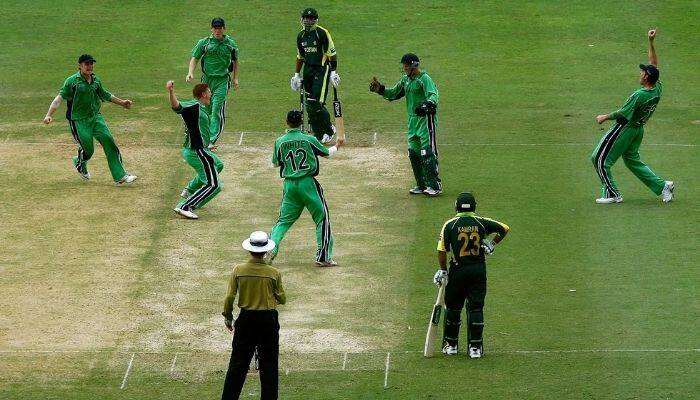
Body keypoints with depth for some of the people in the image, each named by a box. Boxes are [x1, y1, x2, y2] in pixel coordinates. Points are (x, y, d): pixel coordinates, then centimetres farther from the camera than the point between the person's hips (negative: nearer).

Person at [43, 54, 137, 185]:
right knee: (87, 149, -5)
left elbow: (105, 95, 26)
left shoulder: (96, 80, 8)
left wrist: (121, 103, 33)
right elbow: (60, 98, -18)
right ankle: (79, 163, 34)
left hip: (96, 117, 5)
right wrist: (49, 115, -31)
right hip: (78, 120, -5)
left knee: (108, 141, -10)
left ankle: (120, 176, -9)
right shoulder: (72, 81, -10)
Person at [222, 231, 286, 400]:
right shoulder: (273, 274, -10)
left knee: (238, 362, 9)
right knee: (269, 364, 9)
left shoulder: (238, 270, -9)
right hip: (268, 319, -1)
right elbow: (282, 299, -2)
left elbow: (230, 297, -7)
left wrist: (228, 317, 7)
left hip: (246, 318, 1)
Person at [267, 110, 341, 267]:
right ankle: (323, 257, 4)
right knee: (322, 218, 8)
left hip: (289, 185, 3)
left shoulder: (280, 142, -1)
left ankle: (271, 249, -4)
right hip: (308, 183, -3)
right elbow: (327, 153, 8)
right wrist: (336, 147, 28)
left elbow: (275, 163, 11)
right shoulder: (309, 139, -7)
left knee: (284, 220, 13)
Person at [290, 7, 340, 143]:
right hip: (308, 70, 7)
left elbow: (332, 54, -10)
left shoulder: (322, 33, -10)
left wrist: (333, 72, -14)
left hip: (321, 70, -7)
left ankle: (329, 130, 4)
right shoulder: (301, 36, 10)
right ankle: (318, 135, 14)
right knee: (309, 105, 5)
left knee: (316, 103, -14)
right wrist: (297, 74, 20)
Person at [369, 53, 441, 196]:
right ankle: (422, 185, 19)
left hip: (426, 118, -9)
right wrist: (380, 90, 5)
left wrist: (427, 104, -48)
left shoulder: (425, 79, -14)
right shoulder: (406, 79, 13)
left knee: (428, 152, -11)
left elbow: (433, 95, -28)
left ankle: (435, 185, -10)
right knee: (413, 153, 10)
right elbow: (394, 93, 22)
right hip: (413, 119, 9)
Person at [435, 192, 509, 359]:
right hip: (478, 270, 1)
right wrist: (492, 244, 13)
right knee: (476, 307, 4)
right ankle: (475, 347, 2)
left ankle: (451, 344, 19)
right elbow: (504, 228, 5)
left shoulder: (450, 225, -6)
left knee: (453, 307, 12)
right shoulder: (481, 223, -1)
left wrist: (443, 270, -1)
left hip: (458, 271, -1)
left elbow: (442, 250, -10)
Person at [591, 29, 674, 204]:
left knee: (600, 159, 2)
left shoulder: (640, 95, -29)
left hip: (625, 128, -8)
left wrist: (605, 117, -4)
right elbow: (654, 64, 4)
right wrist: (651, 43, 0)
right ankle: (662, 186, 13)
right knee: (633, 160, 22)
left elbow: (622, 113, -20)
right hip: (639, 129, 9)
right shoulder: (658, 88, -7)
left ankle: (613, 194, 5)